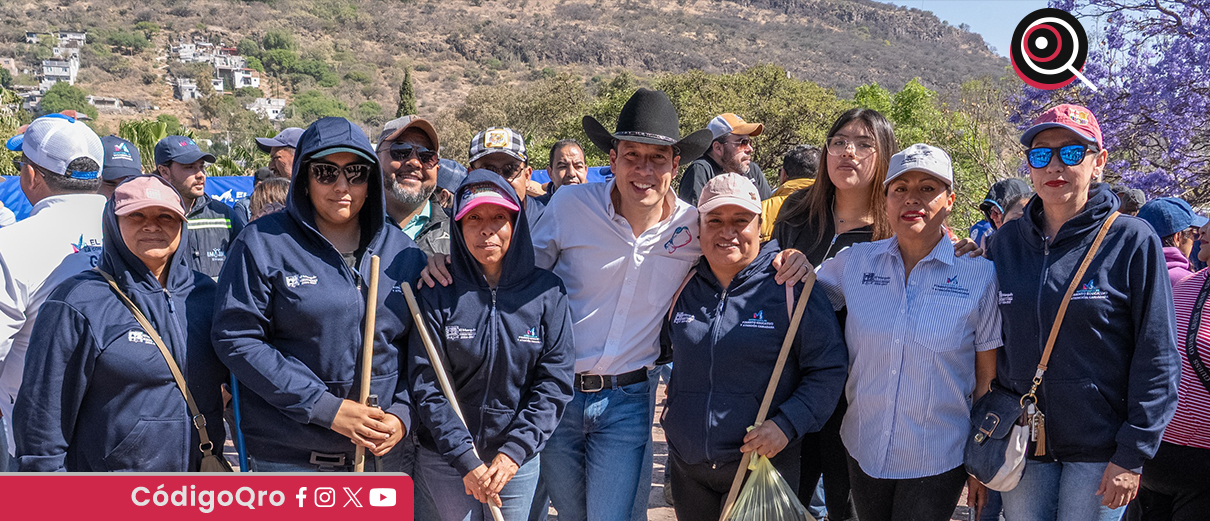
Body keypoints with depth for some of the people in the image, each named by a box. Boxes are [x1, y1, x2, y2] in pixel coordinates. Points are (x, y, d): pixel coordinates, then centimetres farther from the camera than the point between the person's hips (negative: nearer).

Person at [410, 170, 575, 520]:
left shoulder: (547, 292, -6)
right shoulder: (439, 294, -8)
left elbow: (555, 380, -6)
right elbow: (426, 383, -9)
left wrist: (514, 452, -12)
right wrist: (465, 460, -15)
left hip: (517, 459, 1)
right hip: (445, 458, 0)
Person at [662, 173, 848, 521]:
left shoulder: (791, 287, -9)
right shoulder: (682, 286, 4)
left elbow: (829, 369, -8)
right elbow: (661, 346, 24)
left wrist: (787, 424, -18)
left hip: (763, 464, -4)